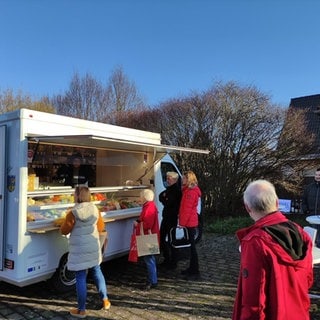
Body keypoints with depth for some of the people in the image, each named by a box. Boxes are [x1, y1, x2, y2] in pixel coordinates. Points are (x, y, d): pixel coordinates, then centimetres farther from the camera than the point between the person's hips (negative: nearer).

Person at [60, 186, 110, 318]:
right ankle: (105, 301, 29)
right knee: (97, 272, 20)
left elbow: (64, 230, -6)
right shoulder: (95, 210, -3)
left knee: (80, 278, 5)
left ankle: (81, 310, 16)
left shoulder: (73, 213, -17)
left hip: (79, 250, -4)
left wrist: (64, 224, 14)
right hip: (93, 247, 5)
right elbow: (101, 227, 8)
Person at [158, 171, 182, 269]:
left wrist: (164, 197, -7)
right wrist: (164, 197, -11)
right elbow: (161, 196, 7)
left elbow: (168, 202, -22)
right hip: (166, 217, 9)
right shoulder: (169, 189, 12)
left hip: (172, 218, -9)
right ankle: (167, 259, 29)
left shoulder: (177, 190, -17)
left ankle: (173, 263, 12)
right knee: (161, 238, 15)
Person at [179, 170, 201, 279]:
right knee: (190, 244, 15)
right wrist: (181, 219, 13)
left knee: (192, 245, -4)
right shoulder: (188, 190, 14)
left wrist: (182, 222, -17)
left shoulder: (191, 192, -17)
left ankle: (195, 271, 4)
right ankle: (191, 268, 25)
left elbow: (187, 209, -19)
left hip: (189, 222, -10)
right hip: (189, 222, 10)